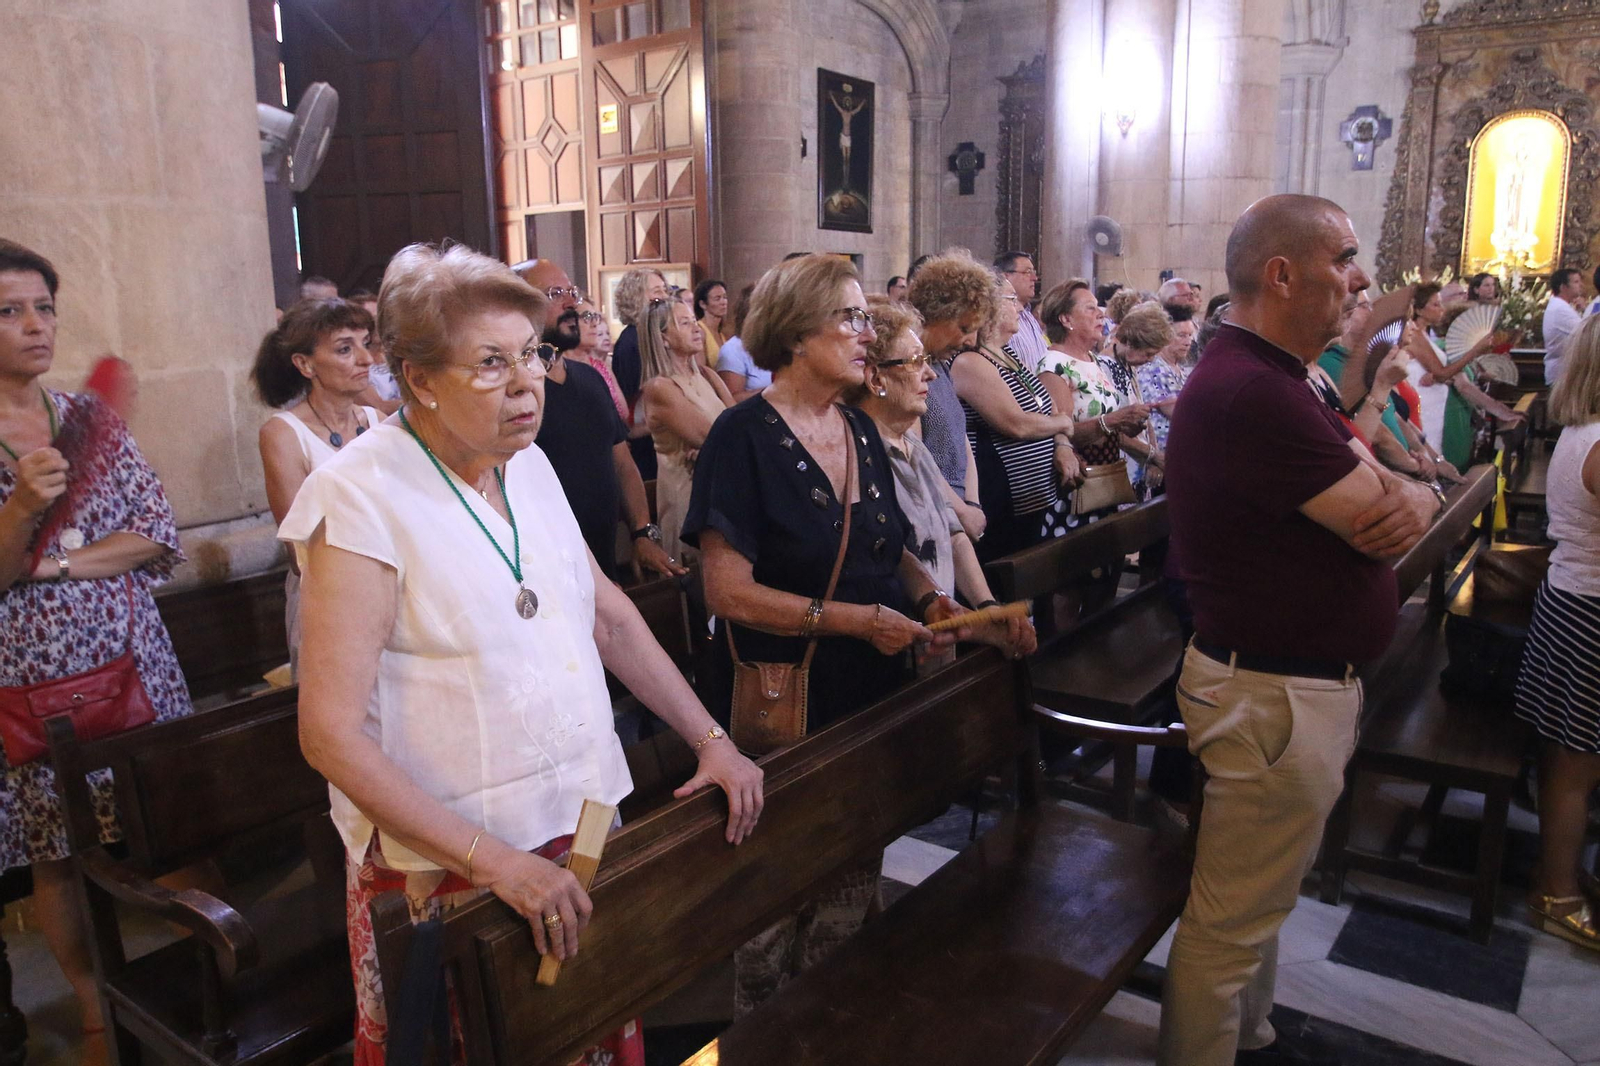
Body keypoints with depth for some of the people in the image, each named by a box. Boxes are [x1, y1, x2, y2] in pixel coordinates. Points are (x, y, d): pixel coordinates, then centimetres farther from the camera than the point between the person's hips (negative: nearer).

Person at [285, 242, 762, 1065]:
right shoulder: (362, 499, -18)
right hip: (450, 868, -6)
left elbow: (609, 616, 10)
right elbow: (332, 735, -20)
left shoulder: (527, 464, 2)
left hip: (583, 827, 6)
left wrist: (711, 740, 3)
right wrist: (497, 864, -23)